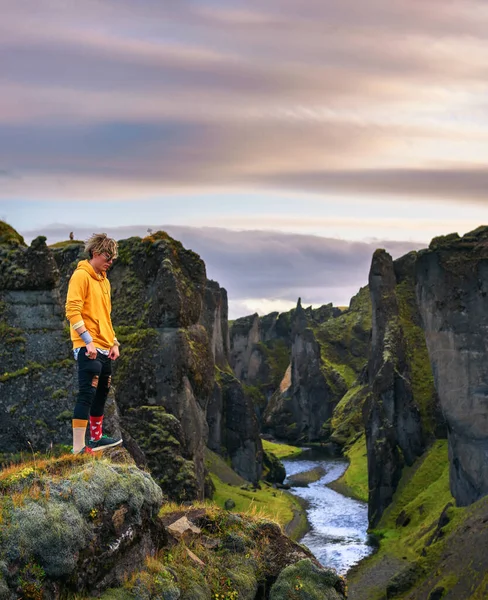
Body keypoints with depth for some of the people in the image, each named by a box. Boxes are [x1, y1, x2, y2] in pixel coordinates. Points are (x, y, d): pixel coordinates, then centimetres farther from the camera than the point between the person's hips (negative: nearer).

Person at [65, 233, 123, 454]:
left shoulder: (104, 280, 18)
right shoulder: (81, 276, -9)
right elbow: (72, 311, -17)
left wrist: (113, 343, 14)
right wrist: (88, 341, -22)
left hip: (104, 349, 9)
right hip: (88, 348, -9)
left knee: (101, 394, 16)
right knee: (86, 395, -12)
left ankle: (97, 438, 28)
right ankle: (79, 447, -13)